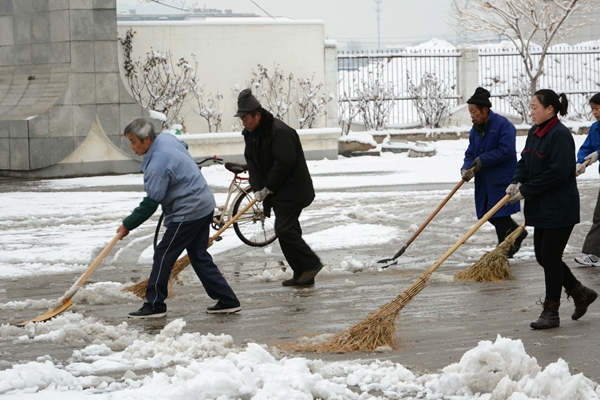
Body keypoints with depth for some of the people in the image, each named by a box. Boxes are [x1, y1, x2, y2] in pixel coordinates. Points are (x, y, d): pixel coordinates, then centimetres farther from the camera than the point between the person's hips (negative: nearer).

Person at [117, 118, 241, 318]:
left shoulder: (158, 166, -24)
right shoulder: (166, 138, 3)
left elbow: (150, 203, -22)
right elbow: (183, 146, 28)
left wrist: (128, 225, -12)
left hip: (188, 213, -10)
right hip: (205, 205, 10)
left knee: (163, 256, -3)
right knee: (199, 256, 14)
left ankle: (154, 305, 3)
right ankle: (227, 300, 14)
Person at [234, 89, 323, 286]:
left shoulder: (279, 131, -21)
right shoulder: (250, 134, 8)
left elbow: (284, 163, -25)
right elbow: (252, 163, 9)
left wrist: (268, 188, -16)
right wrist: (258, 189, -5)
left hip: (293, 191, -10)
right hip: (276, 194, 10)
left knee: (284, 229, -16)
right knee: (286, 230, 10)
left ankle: (311, 264, -3)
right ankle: (301, 274, 15)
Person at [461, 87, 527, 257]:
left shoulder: (503, 125, -14)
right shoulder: (475, 130, 11)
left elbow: (506, 151, -22)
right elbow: (470, 154, 9)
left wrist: (482, 160, -19)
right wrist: (466, 168, -12)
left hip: (502, 180, -8)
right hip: (484, 182, 8)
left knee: (500, 216, -5)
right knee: (489, 215, 13)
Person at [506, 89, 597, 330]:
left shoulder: (560, 136, -19)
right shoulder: (534, 133, 10)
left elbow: (558, 173, -24)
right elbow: (524, 162, 14)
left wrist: (526, 190, -20)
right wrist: (516, 182, -7)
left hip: (560, 208, -10)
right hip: (541, 208, 10)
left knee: (550, 257, -4)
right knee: (542, 256, 14)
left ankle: (551, 313, 7)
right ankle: (581, 294, 29)